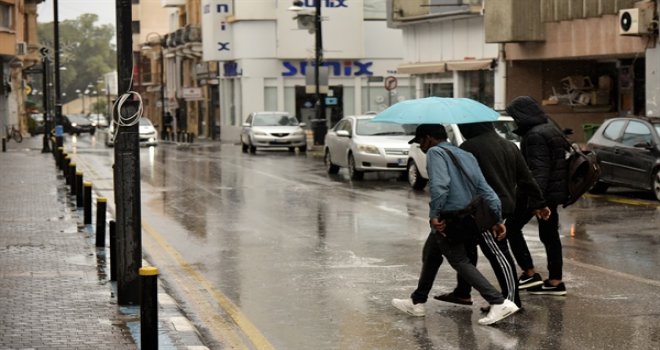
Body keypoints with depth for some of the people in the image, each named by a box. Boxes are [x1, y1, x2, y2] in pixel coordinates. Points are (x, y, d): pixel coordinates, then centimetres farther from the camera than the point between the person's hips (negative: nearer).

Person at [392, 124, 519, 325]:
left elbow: (439, 186, -25)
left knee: (460, 262, -5)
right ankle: (417, 303, 34)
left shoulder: (435, 152, -8)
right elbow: (485, 189, 9)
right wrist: (497, 220, 7)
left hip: (447, 220, -9)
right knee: (430, 256, 23)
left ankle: (500, 303, -14)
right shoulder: (467, 156, 16)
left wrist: (434, 215, -21)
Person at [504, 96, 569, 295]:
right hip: (555, 191, 10)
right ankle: (555, 281, 12)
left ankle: (530, 273, -1)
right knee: (549, 234, 11)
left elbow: (538, 169, -24)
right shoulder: (550, 129, 15)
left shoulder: (535, 135, -16)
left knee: (512, 227, 3)